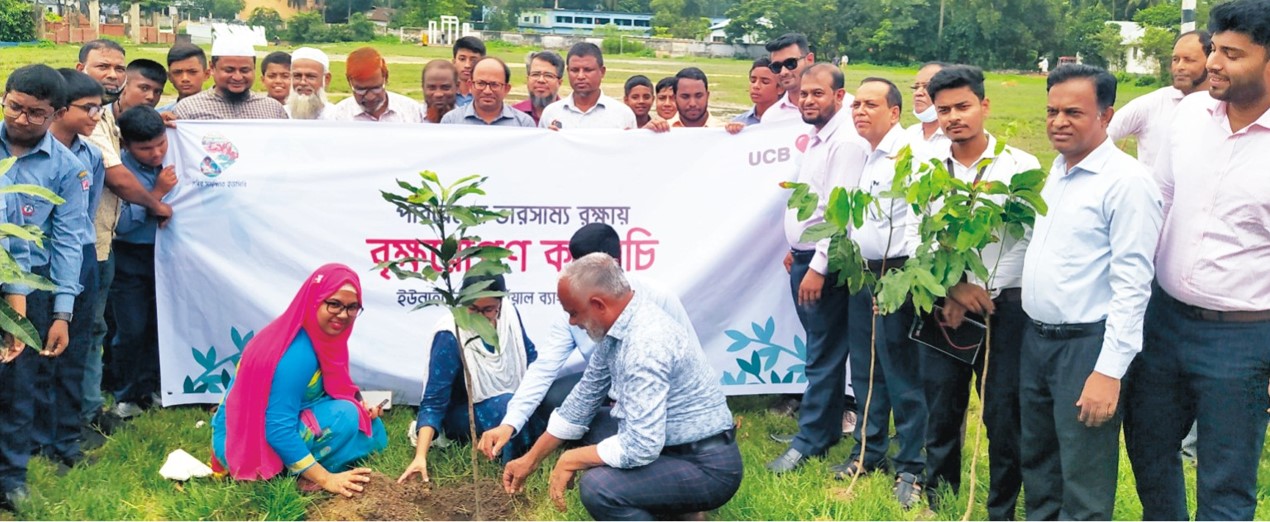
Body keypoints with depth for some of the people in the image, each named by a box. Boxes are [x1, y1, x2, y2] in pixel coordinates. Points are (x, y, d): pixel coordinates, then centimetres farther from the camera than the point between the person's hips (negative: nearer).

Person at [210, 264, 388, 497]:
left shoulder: (317, 336, -1)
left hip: (267, 427, 9)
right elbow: (278, 430, -29)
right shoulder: (297, 353, -28)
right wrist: (325, 478, -26)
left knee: (371, 429, 6)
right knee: (344, 416, -24)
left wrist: (359, 408, -5)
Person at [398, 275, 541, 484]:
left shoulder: (509, 312, -13)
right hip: (463, 412, -5)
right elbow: (433, 402, -27)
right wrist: (420, 456, -39)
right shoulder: (449, 336, -27)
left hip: (512, 404, 6)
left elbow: (529, 355, 7)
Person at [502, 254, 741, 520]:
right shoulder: (618, 327, 2)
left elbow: (641, 447, -31)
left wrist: (570, 460, -15)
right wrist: (531, 460, 18)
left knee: (598, 486, -27)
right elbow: (584, 400, 15)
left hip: (708, 467, -10)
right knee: (590, 424, 19)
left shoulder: (646, 343, -28)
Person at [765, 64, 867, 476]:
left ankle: (810, 440, 5)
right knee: (822, 350, 16)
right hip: (804, 257, 10)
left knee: (823, 356, -2)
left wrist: (818, 266, -23)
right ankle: (828, 426, 26)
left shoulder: (847, 142, -17)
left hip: (826, 263, -10)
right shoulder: (816, 138, 14)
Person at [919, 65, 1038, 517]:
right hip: (941, 306, 3)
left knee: (1004, 416, 3)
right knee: (941, 411, 12)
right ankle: (939, 504, 29)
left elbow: (1026, 244, -9)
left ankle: (1002, 510, 19)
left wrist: (979, 294, -12)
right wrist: (954, 287, -12)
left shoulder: (1021, 166, -6)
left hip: (1003, 306, -3)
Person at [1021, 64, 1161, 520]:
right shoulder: (1056, 172, 12)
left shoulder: (1126, 181, -15)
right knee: (1038, 466, 20)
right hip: (1036, 340, 8)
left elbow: (1132, 283, -19)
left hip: (1086, 346, -8)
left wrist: (1110, 370, -22)